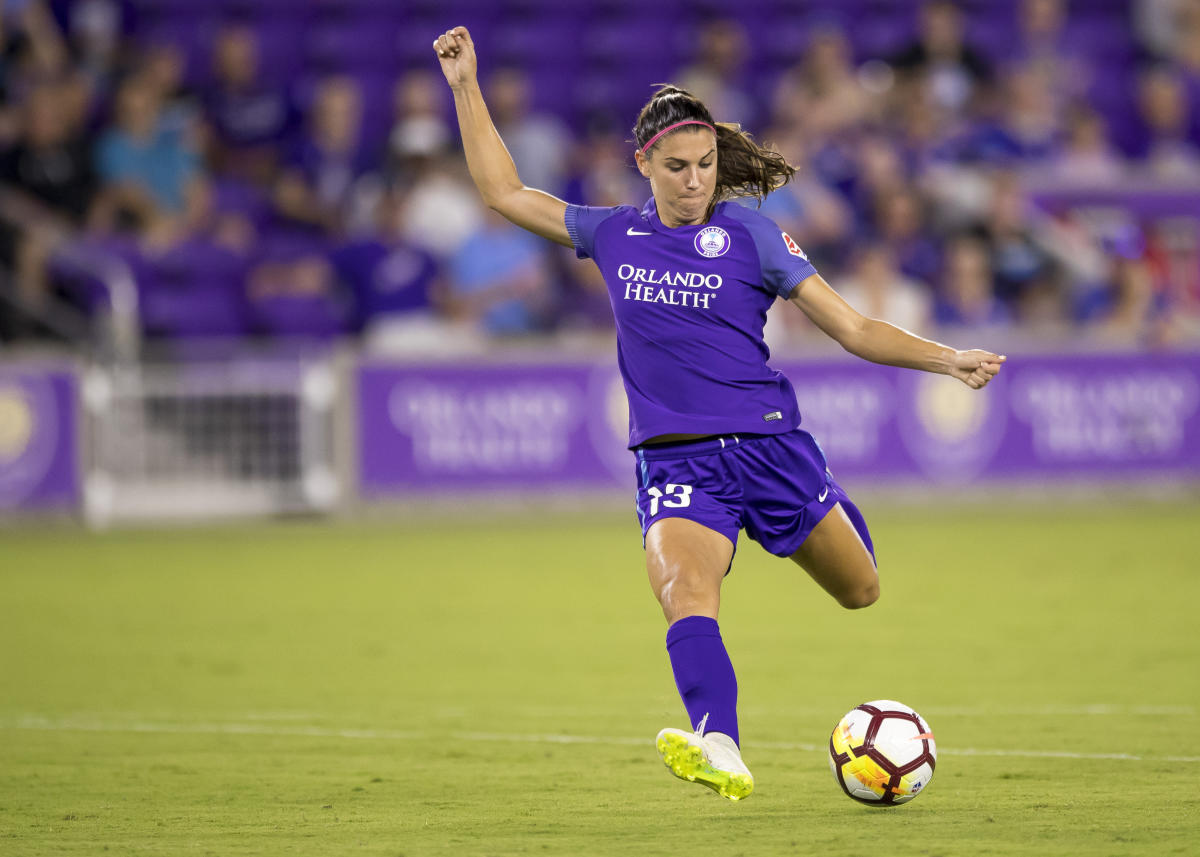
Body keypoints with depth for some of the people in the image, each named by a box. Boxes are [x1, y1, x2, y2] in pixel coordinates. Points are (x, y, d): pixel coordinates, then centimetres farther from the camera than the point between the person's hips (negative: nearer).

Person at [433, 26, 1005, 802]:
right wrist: (466, 88, 15)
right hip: (674, 460, 0)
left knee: (861, 593, 11)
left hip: (767, 442, 0)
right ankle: (721, 752, -48)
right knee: (684, 590, -29)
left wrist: (948, 359, -10)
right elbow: (505, 193, 18)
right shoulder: (614, 235, 9)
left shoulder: (747, 234, 0)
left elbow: (853, 330, 1)